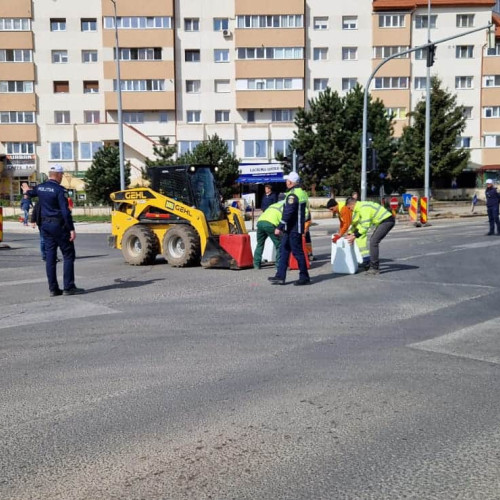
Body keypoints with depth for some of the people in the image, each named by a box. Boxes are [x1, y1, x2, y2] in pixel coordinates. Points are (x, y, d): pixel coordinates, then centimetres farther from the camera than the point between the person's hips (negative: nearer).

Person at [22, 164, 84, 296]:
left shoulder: (40, 187, 7)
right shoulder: (59, 190, -15)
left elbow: (31, 193, 32)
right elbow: (65, 211, -20)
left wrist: (27, 191, 57)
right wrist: (71, 229, -17)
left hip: (45, 225, 7)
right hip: (59, 225, -7)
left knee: (50, 257, 8)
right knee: (68, 255, 0)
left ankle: (53, 288, 11)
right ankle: (68, 287, -3)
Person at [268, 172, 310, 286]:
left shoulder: (292, 195, -18)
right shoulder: (302, 192, 14)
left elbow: (288, 213, -23)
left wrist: (279, 227, -21)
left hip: (293, 229, -10)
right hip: (297, 228, 10)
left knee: (297, 252, -3)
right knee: (284, 251, 12)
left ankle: (304, 277, 5)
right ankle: (280, 276, 14)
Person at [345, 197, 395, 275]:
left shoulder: (364, 208, -21)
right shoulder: (359, 208, 12)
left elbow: (365, 226, -26)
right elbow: (356, 223, 20)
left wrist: (355, 236, -22)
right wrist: (351, 234, 15)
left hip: (387, 221, -11)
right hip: (383, 221, 11)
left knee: (373, 242, -15)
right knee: (373, 241, 16)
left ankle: (374, 268, -13)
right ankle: (373, 265, 23)